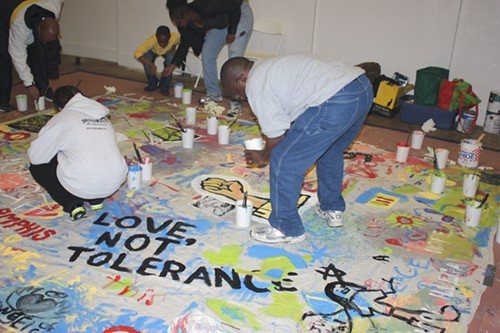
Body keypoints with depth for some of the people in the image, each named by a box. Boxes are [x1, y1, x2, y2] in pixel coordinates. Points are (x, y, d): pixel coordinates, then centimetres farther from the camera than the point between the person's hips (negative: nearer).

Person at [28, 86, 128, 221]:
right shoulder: (104, 118, 17)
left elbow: (35, 156, 1)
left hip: (83, 186, -5)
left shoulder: (62, 118, 1)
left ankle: (72, 204, 0)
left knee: (37, 166, 18)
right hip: (115, 183, 6)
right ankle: (97, 199, 15)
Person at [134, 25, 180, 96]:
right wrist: (150, 64, -59)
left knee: (170, 61, -30)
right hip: (153, 50, -1)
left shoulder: (175, 37, -38)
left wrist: (173, 49, -22)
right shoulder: (152, 40, -44)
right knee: (146, 60, -29)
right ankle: (152, 84, -2)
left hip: (168, 51, 1)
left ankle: (164, 87, -9)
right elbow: (137, 53, -49)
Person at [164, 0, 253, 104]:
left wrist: (232, 32, -24)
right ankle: (214, 94, 6)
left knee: (235, 58, -17)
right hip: (220, 23, 7)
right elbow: (185, 43, 1)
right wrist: (173, 65, 0)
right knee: (207, 54, -3)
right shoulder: (186, 25, -16)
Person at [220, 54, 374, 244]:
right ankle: (332, 209, 44)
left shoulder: (255, 86, 1)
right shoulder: (272, 67, 29)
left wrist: (263, 157, 20)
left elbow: (277, 137, 3)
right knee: (330, 150, 32)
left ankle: (286, 229, 15)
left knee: (283, 161, 1)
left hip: (334, 104, -11)